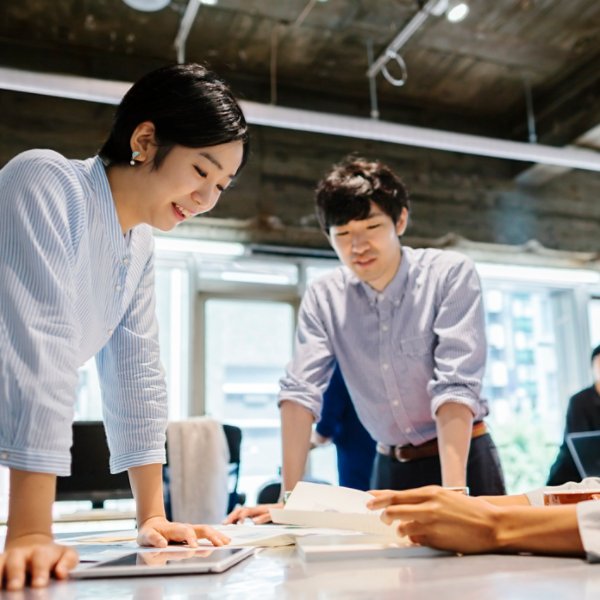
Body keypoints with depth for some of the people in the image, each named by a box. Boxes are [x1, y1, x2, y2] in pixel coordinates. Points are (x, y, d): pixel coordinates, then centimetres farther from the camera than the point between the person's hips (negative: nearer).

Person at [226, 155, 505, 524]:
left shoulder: (451, 274, -12)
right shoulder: (323, 297, -4)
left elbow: (455, 385, -21)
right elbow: (300, 391, -9)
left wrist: (452, 491, -29)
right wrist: (289, 497, -16)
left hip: (464, 459, -2)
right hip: (391, 468, 2)